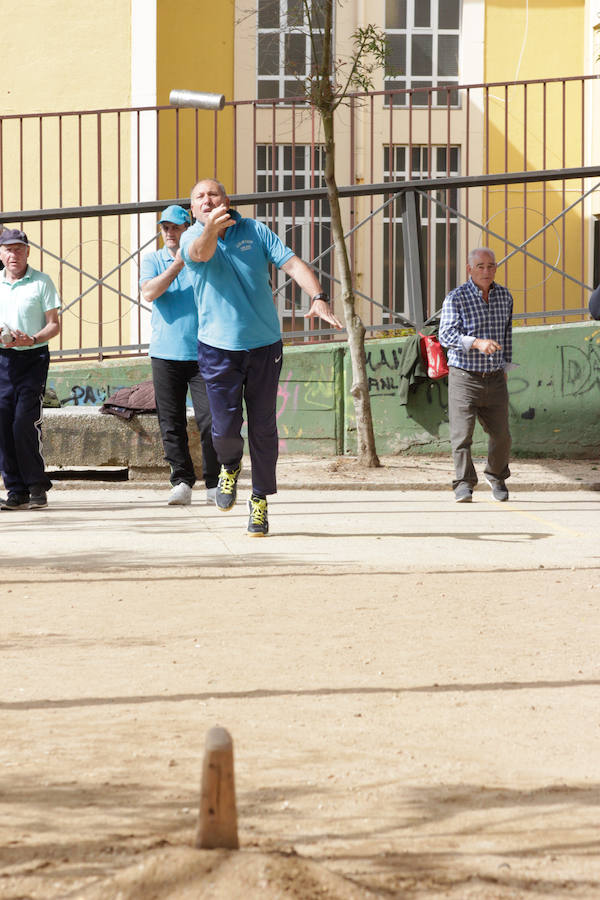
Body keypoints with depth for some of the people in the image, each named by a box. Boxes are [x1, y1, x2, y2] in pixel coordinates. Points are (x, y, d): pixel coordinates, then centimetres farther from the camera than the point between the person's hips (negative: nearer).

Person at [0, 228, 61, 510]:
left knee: (24, 422, -13)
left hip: (32, 358, -3)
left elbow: (54, 324, 1)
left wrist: (32, 339, -18)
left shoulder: (41, 282, 3)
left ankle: (37, 486, -1)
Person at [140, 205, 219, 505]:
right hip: (165, 354, 1)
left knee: (209, 419, -8)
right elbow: (149, 293, -9)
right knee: (171, 424, 0)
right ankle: (181, 482, 6)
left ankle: (214, 483, -2)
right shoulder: (152, 261, 11)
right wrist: (178, 262, -10)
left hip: (201, 353, -1)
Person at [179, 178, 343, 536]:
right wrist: (210, 229, -50)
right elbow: (201, 254, -26)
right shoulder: (192, 238, -1)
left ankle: (260, 500, 20)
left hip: (264, 345, 1)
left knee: (263, 428, 4)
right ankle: (230, 467, 28)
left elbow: (293, 264, -3)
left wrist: (319, 298, -22)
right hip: (219, 348, -1)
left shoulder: (255, 231, 5)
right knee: (225, 429, -7)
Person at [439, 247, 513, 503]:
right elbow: (446, 335, -18)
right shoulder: (456, 298, -7)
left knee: (501, 435, 7)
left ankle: (496, 476, 30)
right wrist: (477, 343, -31)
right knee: (462, 434, -10)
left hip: (495, 379, 4)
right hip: (464, 377, -4)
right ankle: (464, 484, -2)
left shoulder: (504, 296, 9)